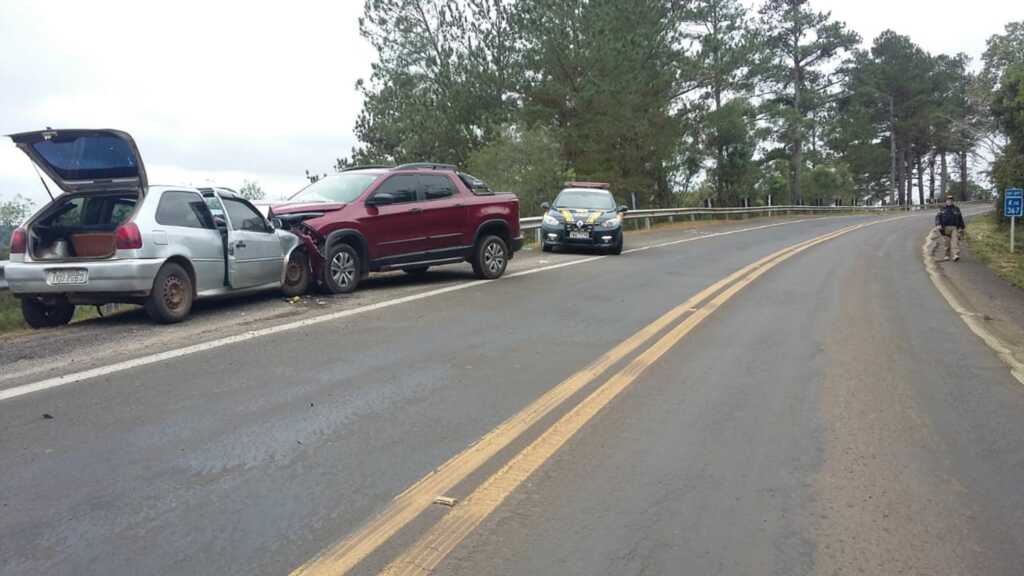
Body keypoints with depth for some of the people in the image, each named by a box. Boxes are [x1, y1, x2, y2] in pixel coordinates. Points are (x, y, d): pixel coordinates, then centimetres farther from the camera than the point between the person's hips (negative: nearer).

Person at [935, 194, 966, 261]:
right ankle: (947, 255, 17)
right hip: (946, 228, 1)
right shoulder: (942, 209, 11)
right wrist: (938, 225, -17)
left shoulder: (956, 209, 13)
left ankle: (955, 255, -29)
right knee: (947, 242, 3)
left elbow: (960, 219, 17)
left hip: (954, 228, -1)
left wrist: (962, 228, 15)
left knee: (955, 241, -16)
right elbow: (938, 217, 0)